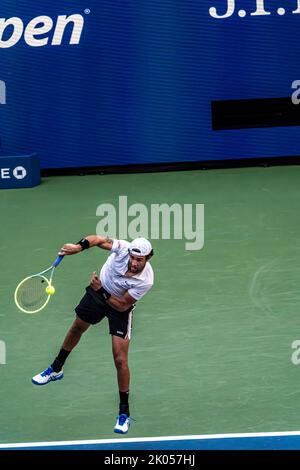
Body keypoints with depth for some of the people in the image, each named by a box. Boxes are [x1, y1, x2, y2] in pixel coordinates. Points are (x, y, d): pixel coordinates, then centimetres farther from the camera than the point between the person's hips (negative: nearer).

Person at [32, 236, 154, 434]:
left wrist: (101, 290, -33)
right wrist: (79, 246, -32)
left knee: (120, 360, -11)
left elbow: (122, 305, -26)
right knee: (77, 328, 27)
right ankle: (56, 369, 55)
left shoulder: (146, 280, -36)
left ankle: (124, 412, 5)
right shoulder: (124, 248, -32)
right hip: (98, 291, 4)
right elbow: (97, 239, -14)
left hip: (120, 306, -4)